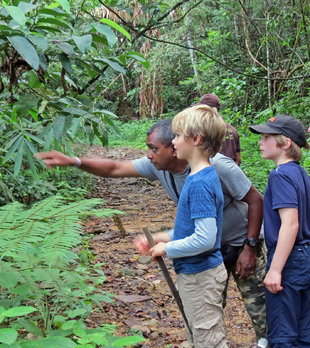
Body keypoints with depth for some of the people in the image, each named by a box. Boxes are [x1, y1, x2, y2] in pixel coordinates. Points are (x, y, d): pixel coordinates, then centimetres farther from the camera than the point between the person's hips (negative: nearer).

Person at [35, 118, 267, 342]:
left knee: (259, 309, 1)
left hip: (242, 244, -5)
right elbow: (114, 169, -9)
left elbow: (256, 200, -22)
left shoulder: (217, 166, -30)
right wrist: (72, 161, -22)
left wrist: (250, 248, -21)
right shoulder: (158, 166, -13)